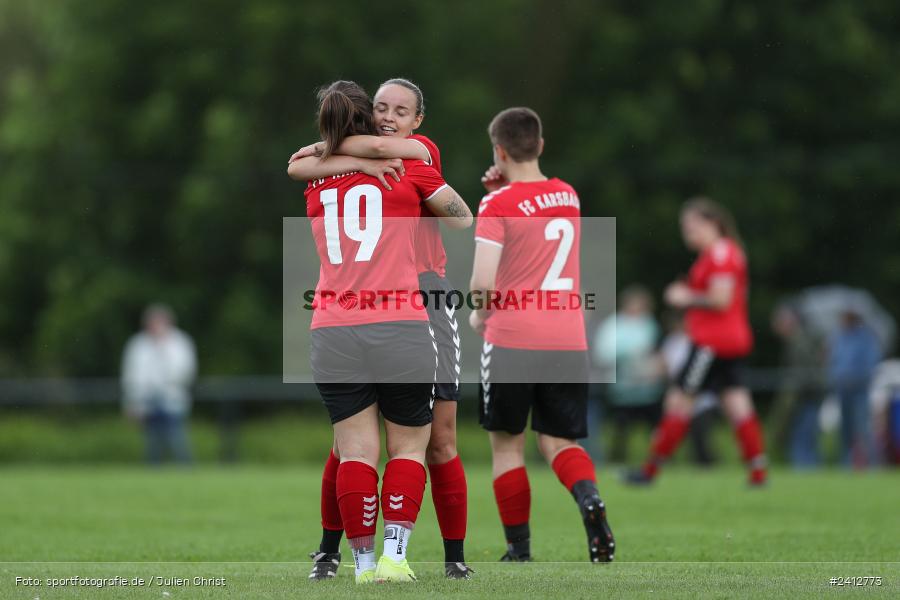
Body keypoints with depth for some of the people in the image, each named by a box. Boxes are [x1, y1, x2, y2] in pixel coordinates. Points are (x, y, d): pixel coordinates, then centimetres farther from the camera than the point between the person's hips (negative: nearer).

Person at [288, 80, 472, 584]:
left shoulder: (317, 181, 11)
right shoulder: (408, 163, 4)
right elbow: (463, 219, 12)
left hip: (333, 333, 2)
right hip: (401, 329, -2)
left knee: (356, 451, 4)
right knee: (409, 447, 8)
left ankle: (364, 561, 1)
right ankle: (394, 555, -3)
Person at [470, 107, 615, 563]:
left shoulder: (499, 205, -9)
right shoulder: (568, 196, 10)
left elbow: (482, 281, -17)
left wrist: (479, 314, 3)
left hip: (511, 340, -4)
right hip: (568, 340, 4)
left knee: (507, 443, 11)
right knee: (557, 441, 9)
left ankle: (519, 550, 10)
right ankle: (589, 498, -22)